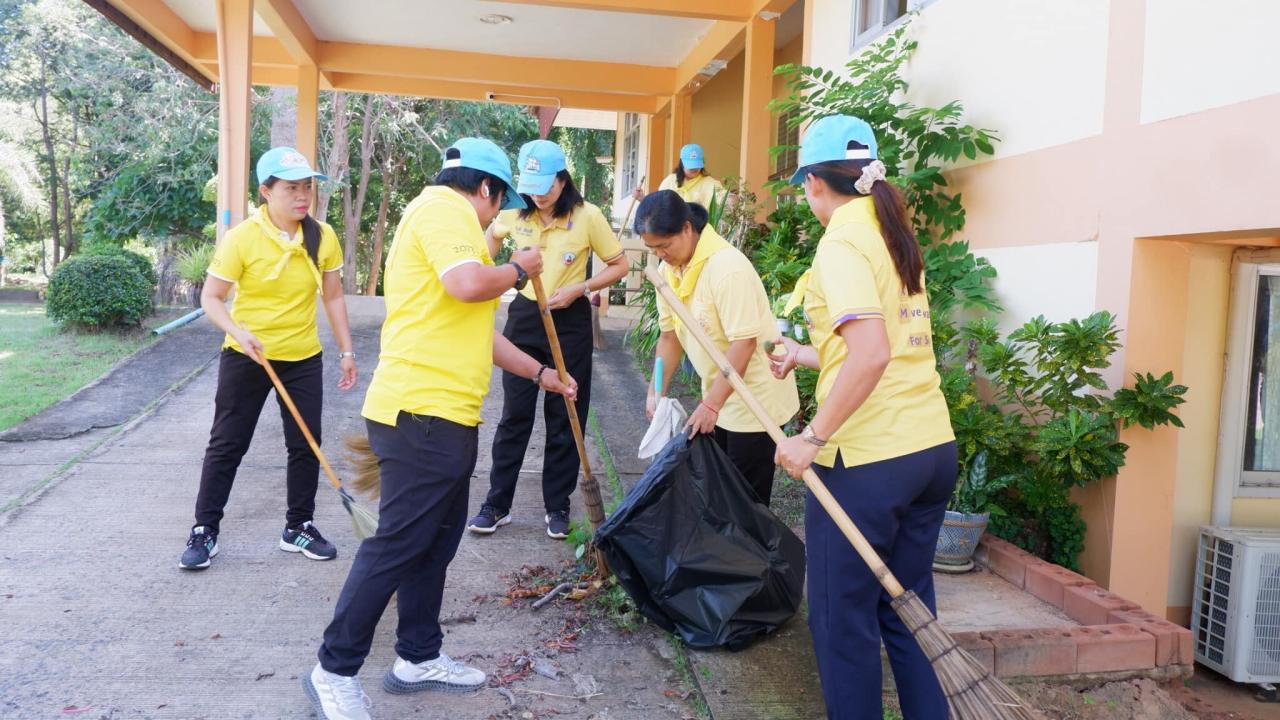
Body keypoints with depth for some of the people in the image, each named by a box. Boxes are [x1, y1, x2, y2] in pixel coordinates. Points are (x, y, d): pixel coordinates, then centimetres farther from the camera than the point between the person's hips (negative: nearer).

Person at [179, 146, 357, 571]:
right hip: (246, 358, -3)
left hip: (304, 358, 3)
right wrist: (238, 332, -28)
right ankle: (204, 531, 20)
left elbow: (333, 297, 6)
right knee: (227, 444, 6)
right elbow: (210, 299, -10)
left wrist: (346, 351, 5)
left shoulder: (322, 237, -4)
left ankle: (298, 527, 23)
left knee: (306, 444, 7)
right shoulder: (242, 238, -14)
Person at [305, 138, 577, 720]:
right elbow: (469, 285, -27)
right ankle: (335, 671, 10)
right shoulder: (443, 205, -8)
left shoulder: (447, 218, 25)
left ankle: (418, 659, 28)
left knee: (435, 542, 16)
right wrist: (517, 270, -6)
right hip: (422, 412, -11)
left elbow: (475, 329, 30)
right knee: (398, 543, -3)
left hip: (442, 413, 11)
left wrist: (540, 373, 35)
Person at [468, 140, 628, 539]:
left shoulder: (587, 216, -12)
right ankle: (497, 504, 17)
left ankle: (557, 507, 19)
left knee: (564, 418, 6)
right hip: (524, 317, 3)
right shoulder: (515, 212, -1)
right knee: (514, 415, 7)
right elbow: (492, 234, 22)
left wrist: (579, 288, -17)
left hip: (570, 322, -2)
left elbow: (620, 265, -5)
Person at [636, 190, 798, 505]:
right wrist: (657, 390, 1)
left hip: (753, 398, -8)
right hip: (718, 397, 8)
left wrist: (711, 404, -26)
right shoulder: (669, 269, 0)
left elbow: (743, 343, -27)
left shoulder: (727, 266, -25)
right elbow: (670, 335, 8)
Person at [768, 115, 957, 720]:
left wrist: (813, 438, -17)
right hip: (931, 448, 9)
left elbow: (871, 355, -24)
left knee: (842, 618, 7)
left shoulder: (842, 242, -12)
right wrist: (805, 356, 31)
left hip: (866, 462, -9)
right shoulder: (894, 235, 13)